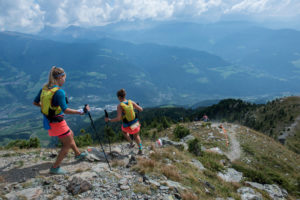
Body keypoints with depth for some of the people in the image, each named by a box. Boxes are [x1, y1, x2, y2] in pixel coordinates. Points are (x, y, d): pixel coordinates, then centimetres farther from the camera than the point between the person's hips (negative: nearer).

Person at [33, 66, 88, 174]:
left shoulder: (44, 88, 2)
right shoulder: (59, 91, -24)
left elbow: (35, 102, 11)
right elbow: (65, 110, -28)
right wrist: (80, 112, -21)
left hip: (48, 120, 9)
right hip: (56, 122, -9)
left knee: (70, 134, 27)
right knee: (68, 143, 9)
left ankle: (78, 154, 44)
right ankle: (55, 167, 17)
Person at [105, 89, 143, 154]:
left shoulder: (120, 106, -20)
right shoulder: (131, 102, -10)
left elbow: (118, 118, -25)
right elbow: (141, 109, -2)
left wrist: (109, 120, -13)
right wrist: (135, 107, 19)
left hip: (127, 126, -3)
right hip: (135, 124, 3)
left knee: (124, 131, 36)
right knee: (136, 136, 31)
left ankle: (131, 143, 30)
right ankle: (140, 150, 33)